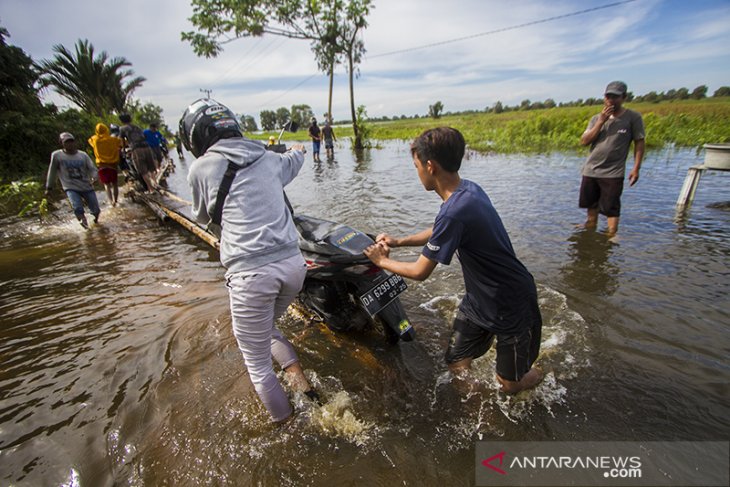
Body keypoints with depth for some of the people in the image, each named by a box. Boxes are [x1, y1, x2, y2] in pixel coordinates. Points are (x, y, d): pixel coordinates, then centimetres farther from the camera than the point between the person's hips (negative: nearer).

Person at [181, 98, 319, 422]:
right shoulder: (268, 158, 13)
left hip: (251, 274, -5)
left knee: (258, 363, 15)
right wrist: (298, 150, 60)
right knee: (266, 328, 33)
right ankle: (301, 381, 28)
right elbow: (293, 161, 37)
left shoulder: (201, 168, 1)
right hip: (293, 263, 6)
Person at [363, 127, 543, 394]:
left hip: (512, 308, -8)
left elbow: (420, 271, -22)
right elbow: (439, 232, 14)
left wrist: (382, 262, -5)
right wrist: (399, 241, 6)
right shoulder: (469, 188, -5)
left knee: (509, 385, 15)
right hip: (479, 298, 8)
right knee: (457, 365, 17)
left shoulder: (454, 211, -35)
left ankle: (533, 373, 44)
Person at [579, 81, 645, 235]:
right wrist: (601, 121, -11)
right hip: (590, 170, 4)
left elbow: (639, 143, -1)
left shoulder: (633, 118, -3)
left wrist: (636, 168, -6)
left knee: (611, 209, -4)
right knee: (591, 204, 16)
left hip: (613, 173, -4)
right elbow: (584, 141, -3)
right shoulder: (597, 118, 7)